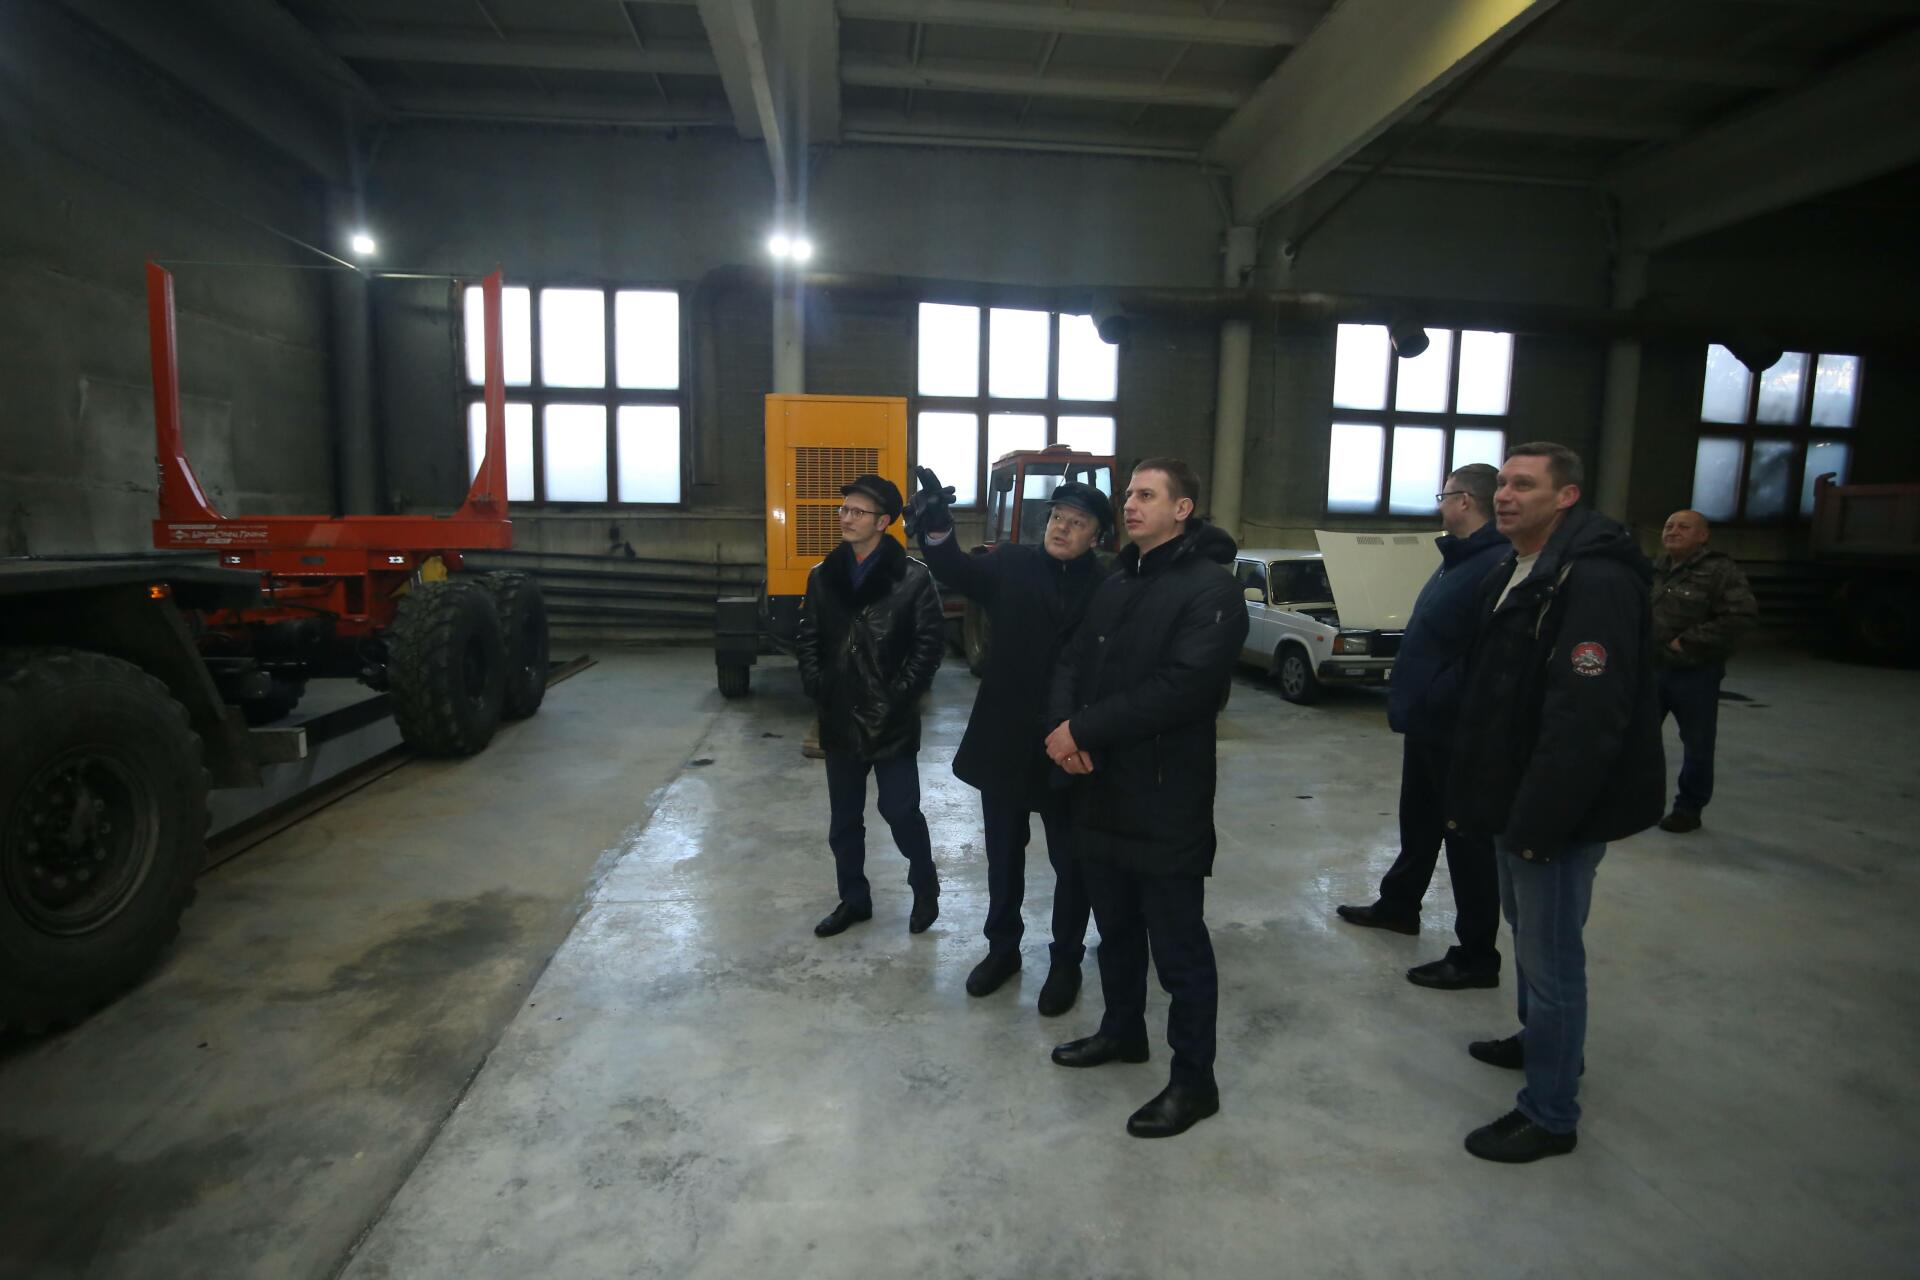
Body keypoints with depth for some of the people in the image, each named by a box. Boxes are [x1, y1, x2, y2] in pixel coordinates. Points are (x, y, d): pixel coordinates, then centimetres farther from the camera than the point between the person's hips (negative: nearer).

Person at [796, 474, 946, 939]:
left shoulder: (912, 577, -8)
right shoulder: (823, 576, 6)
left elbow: (930, 642, -8)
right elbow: (809, 639, 11)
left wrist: (900, 694, -12)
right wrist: (817, 688, 0)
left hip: (891, 721, -4)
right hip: (840, 719, 5)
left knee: (901, 811, 4)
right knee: (844, 819, 14)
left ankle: (925, 889, 29)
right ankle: (853, 899, 32)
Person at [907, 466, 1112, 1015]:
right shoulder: (1012, 564, 1)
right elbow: (959, 570, -15)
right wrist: (936, 528, -31)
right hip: (1004, 742, 3)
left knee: (1070, 863, 13)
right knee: (1003, 855, 19)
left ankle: (1066, 959, 34)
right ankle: (1002, 946, 39)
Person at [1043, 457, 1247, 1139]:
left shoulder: (1211, 588, -13)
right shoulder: (1115, 584, 14)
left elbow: (1181, 687, -24)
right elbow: (1072, 660, 10)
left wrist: (1084, 730, -20)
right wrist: (1060, 724, -11)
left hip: (1167, 801, -7)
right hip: (1101, 790, 8)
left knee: (1178, 945, 5)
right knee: (1116, 927, 22)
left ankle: (1193, 1080, 21)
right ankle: (1123, 1029, 43)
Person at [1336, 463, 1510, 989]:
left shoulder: (1497, 566, -22)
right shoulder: (1460, 557, 13)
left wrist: (1436, 701, -24)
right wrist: (1410, 698, 15)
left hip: (1455, 729, -10)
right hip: (1426, 722, 11)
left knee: (1467, 836, 2)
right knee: (1419, 820, 24)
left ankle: (1476, 957, 15)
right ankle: (1397, 905, 43)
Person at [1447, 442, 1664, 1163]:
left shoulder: (1596, 581, -21)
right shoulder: (1511, 575, 10)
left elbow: (1587, 718, -27)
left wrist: (1538, 821, -25)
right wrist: (1476, 797, 14)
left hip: (1560, 812, -10)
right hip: (1516, 801, 10)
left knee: (1550, 954, 2)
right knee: (1525, 926, 25)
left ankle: (1550, 1116, 18)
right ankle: (1539, 1040, 48)